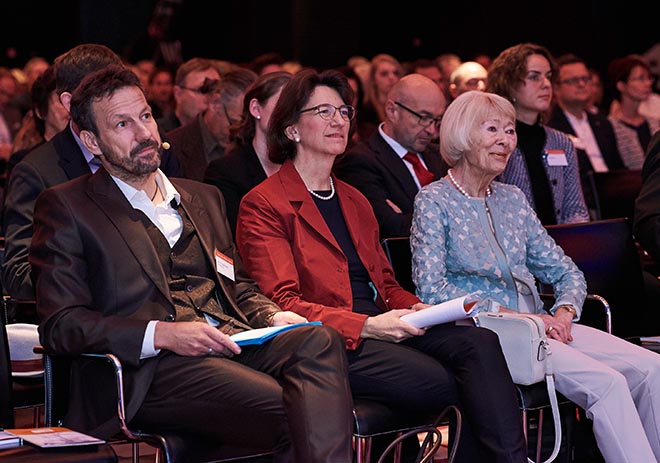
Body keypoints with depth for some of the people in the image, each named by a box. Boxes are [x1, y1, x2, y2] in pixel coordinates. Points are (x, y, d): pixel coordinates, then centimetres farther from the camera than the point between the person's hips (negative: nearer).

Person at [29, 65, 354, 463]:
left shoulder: (203, 197, 28)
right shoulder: (66, 207, 8)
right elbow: (59, 325, -1)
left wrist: (272, 317, 6)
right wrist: (162, 334, -14)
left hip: (234, 342, 6)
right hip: (152, 369, -6)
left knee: (319, 340, -31)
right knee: (292, 413, -34)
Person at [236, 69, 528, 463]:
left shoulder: (355, 201, 27)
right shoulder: (262, 205, 2)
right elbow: (283, 303, -8)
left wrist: (415, 308, 0)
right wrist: (367, 326, -20)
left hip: (380, 325, 7)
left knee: (480, 342, -24)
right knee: (445, 382, -31)